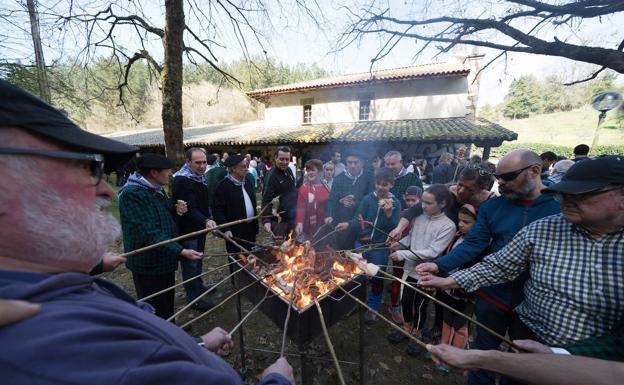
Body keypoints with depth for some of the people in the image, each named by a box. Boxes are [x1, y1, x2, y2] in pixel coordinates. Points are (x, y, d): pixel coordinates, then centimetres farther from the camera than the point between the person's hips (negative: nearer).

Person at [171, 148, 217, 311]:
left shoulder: (200, 177, 7)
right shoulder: (181, 180, -22)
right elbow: (189, 209, -30)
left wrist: (210, 218, 13)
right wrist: (206, 221, -43)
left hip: (201, 227, 9)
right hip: (187, 230, -9)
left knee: (198, 260, 24)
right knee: (190, 263, 5)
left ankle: (198, 285, 43)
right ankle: (194, 297, 21)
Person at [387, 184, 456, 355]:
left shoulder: (448, 226, -19)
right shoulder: (419, 218, -5)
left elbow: (432, 252, -23)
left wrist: (403, 254, -25)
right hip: (410, 269, 5)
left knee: (420, 306, 14)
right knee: (405, 301, 19)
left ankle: (416, 335, 41)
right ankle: (407, 329, 44)